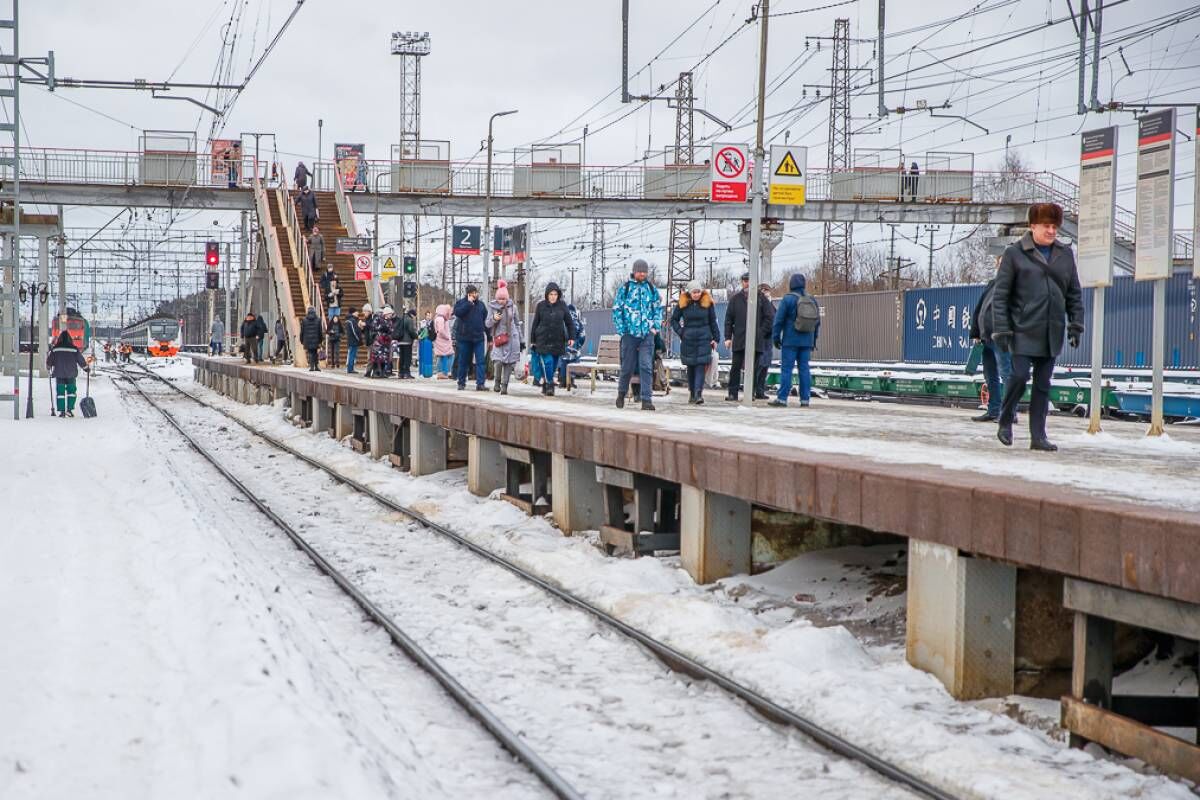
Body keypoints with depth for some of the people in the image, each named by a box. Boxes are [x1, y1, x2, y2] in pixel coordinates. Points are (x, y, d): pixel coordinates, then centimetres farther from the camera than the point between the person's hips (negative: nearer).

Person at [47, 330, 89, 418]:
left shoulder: (55, 349, -4)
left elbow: (49, 362, 6)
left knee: (60, 393, 5)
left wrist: (49, 368, 27)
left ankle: (61, 411, 1)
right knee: (71, 391, 11)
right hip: (71, 374, 0)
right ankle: (69, 409, 1)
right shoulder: (74, 349, -5)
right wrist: (86, 367, 20)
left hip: (59, 374, 0)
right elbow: (81, 360, 2)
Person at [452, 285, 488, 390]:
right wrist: (469, 303, -15)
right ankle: (461, 383, 17)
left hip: (479, 338, 1)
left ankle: (480, 383, -12)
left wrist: (489, 336, 8)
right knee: (463, 361, 7)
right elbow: (458, 312, -19)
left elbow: (486, 321, 12)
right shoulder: (461, 303, 2)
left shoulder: (481, 305, 10)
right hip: (465, 337, -1)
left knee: (480, 361, -8)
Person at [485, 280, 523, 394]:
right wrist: (493, 319, -18)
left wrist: (520, 339, 15)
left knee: (509, 363, -2)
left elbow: (517, 323, 14)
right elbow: (487, 324, 4)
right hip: (498, 338, -1)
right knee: (498, 361, -16)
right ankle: (497, 382, 6)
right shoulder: (492, 307, 1)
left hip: (511, 337, 1)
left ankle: (504, 385, 6)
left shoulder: (512, 307, 5)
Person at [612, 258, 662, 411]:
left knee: (646, 367, -7)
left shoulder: (651, 288, 9)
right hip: (630, 333, -1)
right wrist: (621, 330, -4)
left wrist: (655, 327, 3)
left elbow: (658, 308, 15)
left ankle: (646, 400, -10)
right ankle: (621, 393, 30)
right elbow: (617, 310, 2)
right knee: (627, 366, 7)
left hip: (647, 334, 1)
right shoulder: (624, 288, 1)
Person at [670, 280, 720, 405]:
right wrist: (680, 332, 1)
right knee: (690, 367, 7)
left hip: (704, 339, -1)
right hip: (688, 340, 1)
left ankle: (698, 393, -19)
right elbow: (674, 319, 13)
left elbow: (713, 322, 8)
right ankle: (692, 393, 16)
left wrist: (716, 338, 6)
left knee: (701, 366, -11)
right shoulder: (683, 304, 1)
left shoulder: (708, 303, 0)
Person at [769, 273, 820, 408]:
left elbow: (779, 319, -8)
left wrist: (775, 337, 0)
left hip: (790, 341, -5)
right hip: (807, 341, 5)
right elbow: (817, 322, 14)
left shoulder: (788, 299, -8)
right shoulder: (812, 300, 9)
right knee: (804, 369, 7)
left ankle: (782, 398, -7)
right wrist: (814, 339, 21)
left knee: (786, 369, -4)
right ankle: (805, 399, 6)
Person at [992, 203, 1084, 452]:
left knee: (1043, 384, 5)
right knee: (1019, 376, -12)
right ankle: (1005, 423, 10)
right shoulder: (1014, 254, -2)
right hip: (1023, 330, -4)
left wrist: (1076, 325, 8)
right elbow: (1000, 294, -2)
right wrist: (1001, 329, -8)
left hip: (1052, 333, 4)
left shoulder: (1065, 254, 11)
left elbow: (1075, 294, 16)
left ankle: (1038, 436, 8)